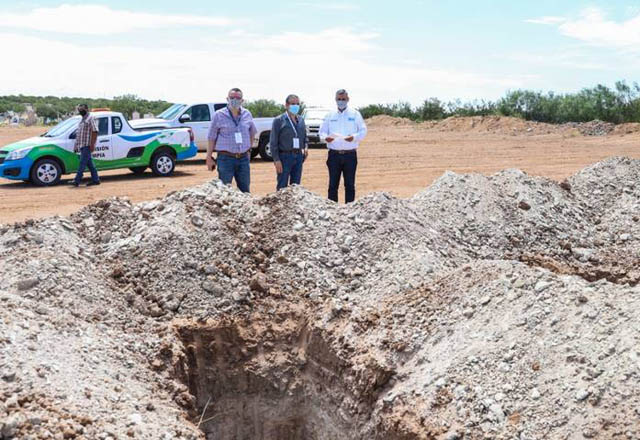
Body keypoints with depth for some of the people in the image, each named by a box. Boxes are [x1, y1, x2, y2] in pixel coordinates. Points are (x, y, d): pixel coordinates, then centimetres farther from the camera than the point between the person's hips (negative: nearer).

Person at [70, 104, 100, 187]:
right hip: (82, 145, 9)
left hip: (87, 145, -9)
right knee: (90, 163, 10)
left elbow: (95, 132, -15)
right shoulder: (82, 120, 21)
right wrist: (76, 146, 20)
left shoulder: (91, 119, -7)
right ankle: (95, 180, 14)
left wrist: (92, 145, -22)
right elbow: (78, 133, 24)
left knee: (83, 163, -11)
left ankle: (77, 181, -15)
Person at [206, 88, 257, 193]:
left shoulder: (247, 114, 8)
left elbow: (252, 133, 23)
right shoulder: (219, 115, -3)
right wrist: (209, 158, -3)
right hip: (225, 158, -4)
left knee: (245, 189, 9)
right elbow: (212, 138, -1)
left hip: (243, 158, 4)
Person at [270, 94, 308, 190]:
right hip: (285, 156, -6)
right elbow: (273, 142, -7)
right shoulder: (279, 120, -4)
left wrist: (306, 147, 2)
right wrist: (276, 160, -13)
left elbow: (305, 136, 24)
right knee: (282, 187, -3)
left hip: (299, 156, 6)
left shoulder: (301, 120, 13)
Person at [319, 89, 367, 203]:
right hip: (334, 154, 1)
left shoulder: (355, 114, 6)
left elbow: (363, 131, 2)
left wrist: (354, 137, -18)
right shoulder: (330, 115, 11)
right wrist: (325, 137, -14)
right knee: (333, 184, 3)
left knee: (350, 185, 3)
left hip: (350, 154, -1)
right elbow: (322, 131, 9)